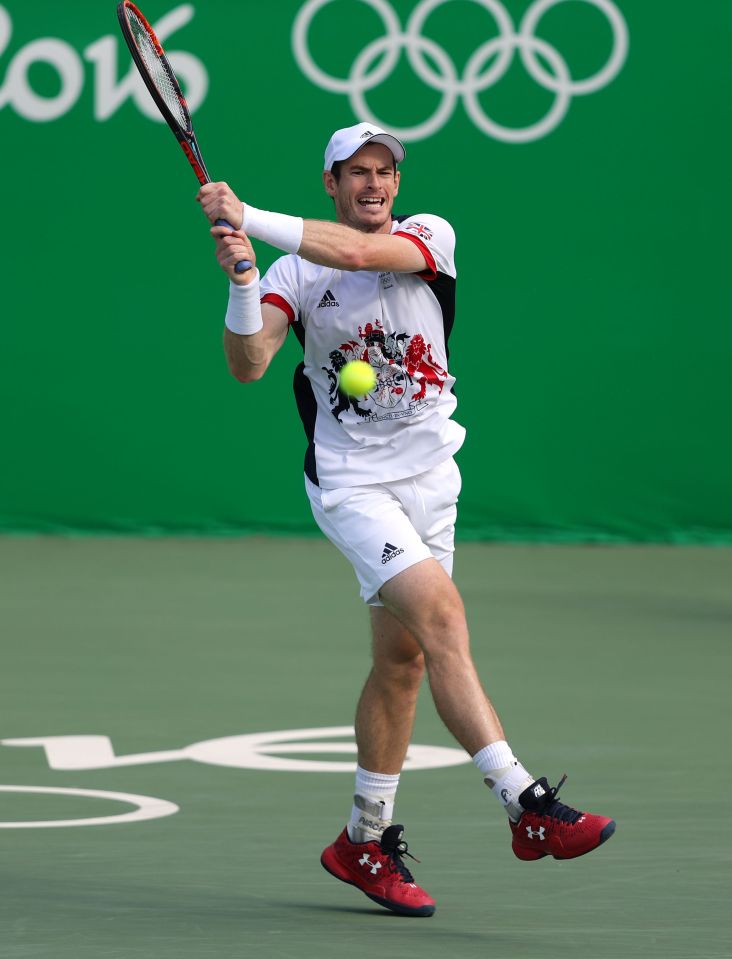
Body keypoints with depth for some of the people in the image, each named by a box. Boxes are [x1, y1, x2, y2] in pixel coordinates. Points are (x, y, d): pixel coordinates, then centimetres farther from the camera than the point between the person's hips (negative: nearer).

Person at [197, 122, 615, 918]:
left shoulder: (429, 237, -2)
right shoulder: (295, 272, -4)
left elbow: (359, 253, -23)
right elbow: (247, 364, -17)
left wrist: (248, 218, -26)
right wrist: (240, 277, -32)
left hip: (427, 476, 4)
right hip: (350, 484, -4)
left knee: (402, 659, 8)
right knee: (441, 614, -22)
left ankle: (365, 841, 21)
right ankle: (526, 807, -25)